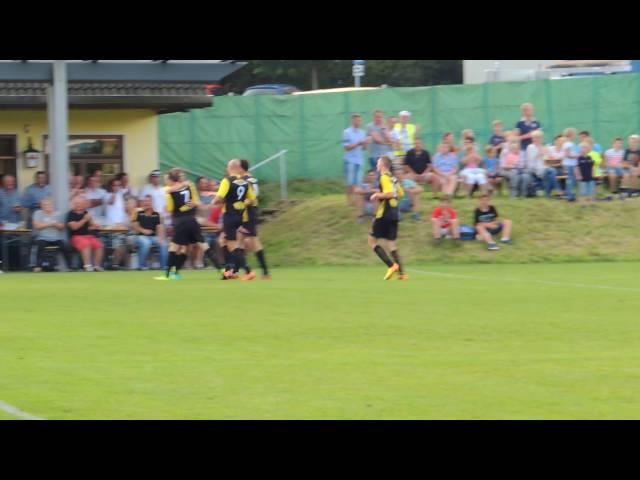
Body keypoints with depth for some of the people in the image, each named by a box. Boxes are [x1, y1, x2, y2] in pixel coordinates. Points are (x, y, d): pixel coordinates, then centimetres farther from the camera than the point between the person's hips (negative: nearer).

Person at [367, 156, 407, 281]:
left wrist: (377, 195, -10)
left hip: (384, 214, -8)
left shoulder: (384, 178, -12)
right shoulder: (393, 178, 15)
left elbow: (390, 193, -24)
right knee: (391, 243, 10)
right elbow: (400, 194, 21)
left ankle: (392, 265, -11)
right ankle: (401, 273, 0)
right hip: (394, 214, 8)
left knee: (372, 241, 1)